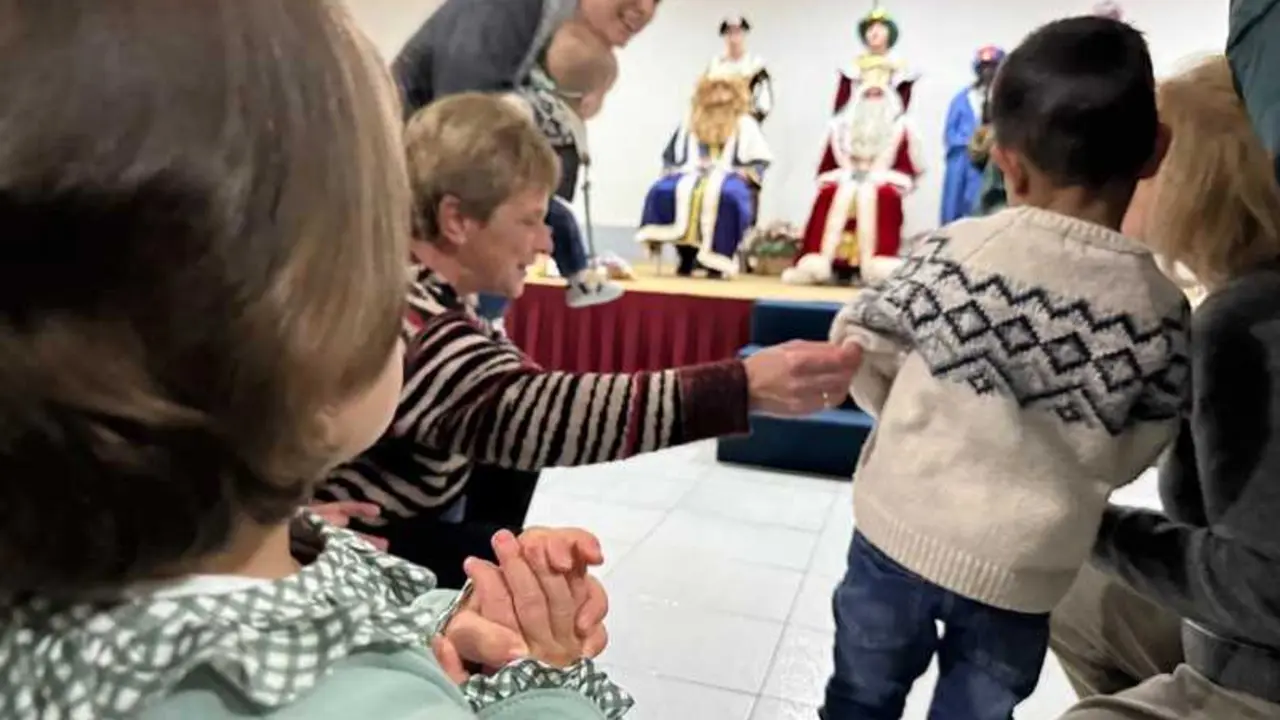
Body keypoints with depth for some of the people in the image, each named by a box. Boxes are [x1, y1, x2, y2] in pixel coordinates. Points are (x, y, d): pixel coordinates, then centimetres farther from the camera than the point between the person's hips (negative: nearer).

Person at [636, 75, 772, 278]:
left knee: (728, 196, -41)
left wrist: (746, 173, -10)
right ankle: (686, 257, -26)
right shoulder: (689, 124, 24)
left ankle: (718, 261, -34)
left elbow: (760, 161, 8)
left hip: (730, 176, -3)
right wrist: (671, 170, 6)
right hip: (693, 174, 3)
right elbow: (672, 156, 26)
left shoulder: (745, 124, 15)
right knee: (662, 191, -29)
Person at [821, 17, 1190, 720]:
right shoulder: (1162, 311, -11)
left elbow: (858, 345, -6)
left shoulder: (958, 252, -16)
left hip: (903, 529, 0)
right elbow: (1128, 457, -2)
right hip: (1029, 565, 1)